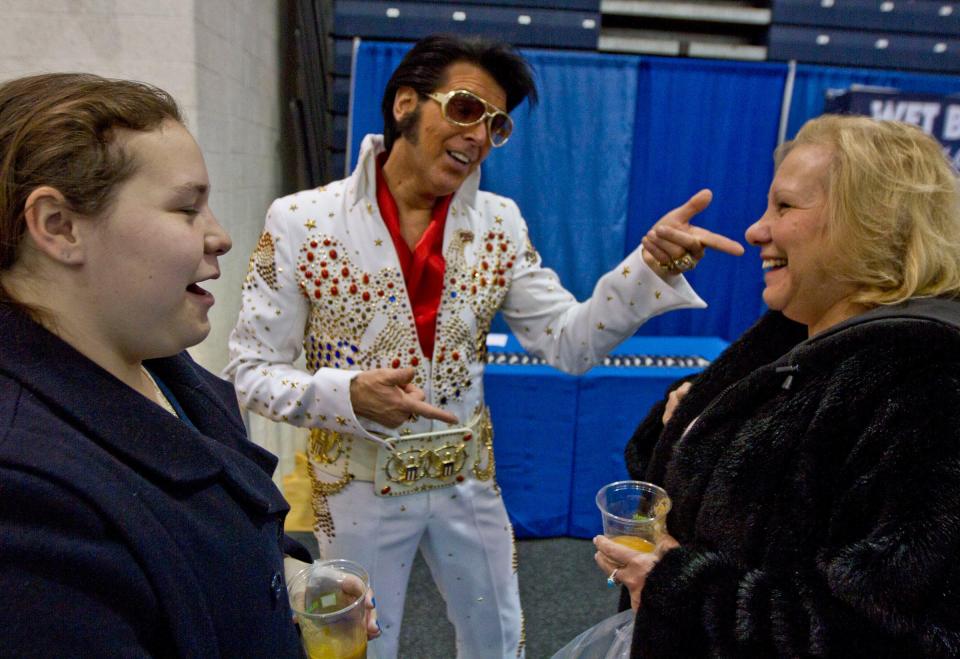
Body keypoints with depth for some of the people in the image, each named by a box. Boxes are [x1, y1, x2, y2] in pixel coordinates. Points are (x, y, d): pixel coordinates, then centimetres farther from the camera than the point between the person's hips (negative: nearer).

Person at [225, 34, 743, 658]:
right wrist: (349, 395, -29)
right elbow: (252, 369, -11)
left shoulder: (499, 223, -5)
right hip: (358, 486, -2)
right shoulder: (298, 221, -15)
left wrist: (654, 261, -24)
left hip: (469, 478, 3)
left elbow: (570, 342, -10)